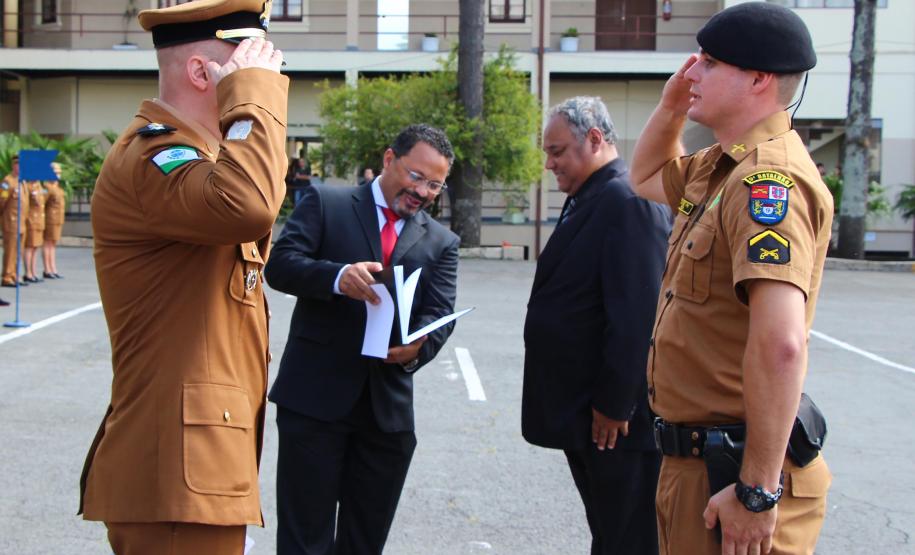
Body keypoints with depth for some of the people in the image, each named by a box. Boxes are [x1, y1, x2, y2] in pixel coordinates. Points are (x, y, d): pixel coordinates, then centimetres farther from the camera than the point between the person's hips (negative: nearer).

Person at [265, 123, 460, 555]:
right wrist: (338, 277, -28)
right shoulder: (325, 203, 3)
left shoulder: (441, 242, 12)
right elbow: (280, 264, -8)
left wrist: (417, 348, -23)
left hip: (389, 407, 4)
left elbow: (440, 314, 1)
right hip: (315, 397, -4)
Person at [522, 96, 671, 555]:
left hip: (619, 419, -10)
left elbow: (636, 316, -22)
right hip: (586, 414, 10)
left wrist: (613, 405, -20)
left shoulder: (628, 202, -16)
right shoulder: (588, 202, 15)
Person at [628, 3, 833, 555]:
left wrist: (758, 492, -30)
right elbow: (647, 177, 33)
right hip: (691, 459, 10)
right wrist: (671, 105, 14)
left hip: (732, 468, -10)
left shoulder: (770, 179, -22)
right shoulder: (720, 168, 10)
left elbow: (780, 346, -31)